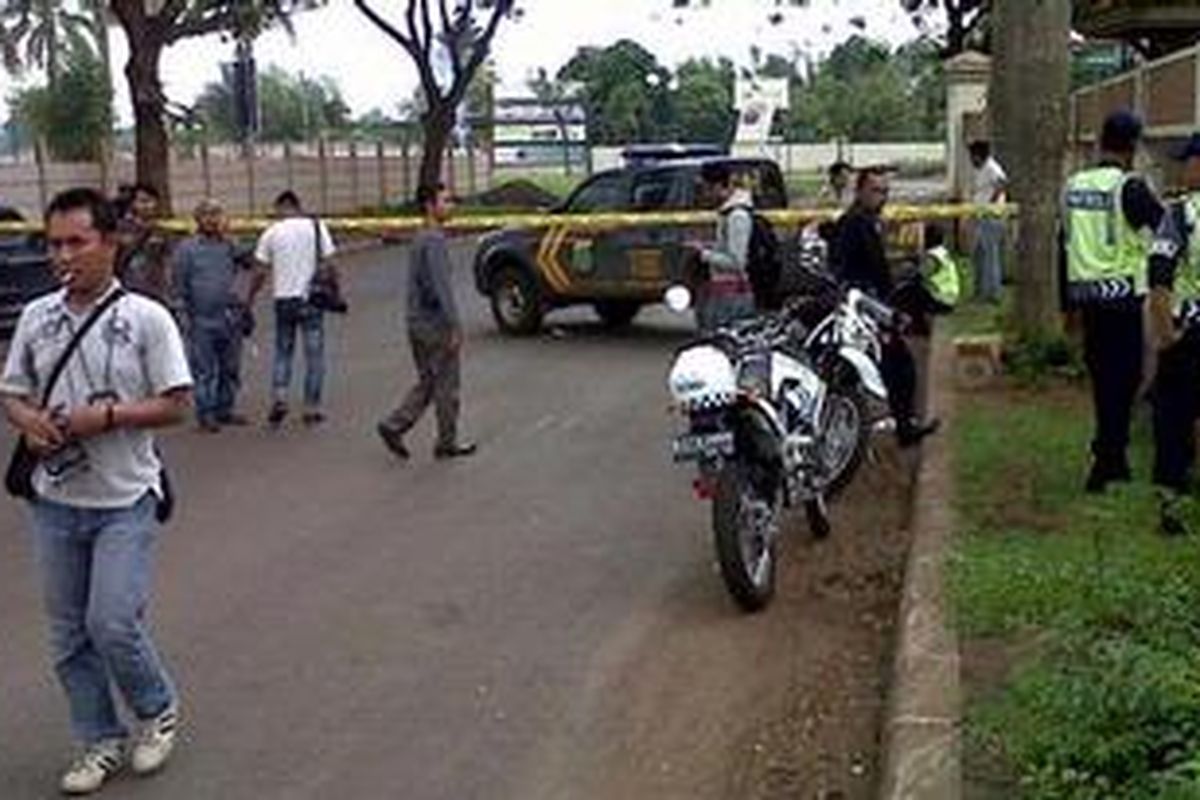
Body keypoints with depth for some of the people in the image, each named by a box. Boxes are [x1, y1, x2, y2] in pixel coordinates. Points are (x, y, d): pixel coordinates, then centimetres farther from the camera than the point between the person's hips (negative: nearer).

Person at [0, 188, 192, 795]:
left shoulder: (146, 319, -9)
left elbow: (175, 404, -9)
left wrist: (106, 416, -21)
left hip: (124, 501, -5)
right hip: (54, 500, 5)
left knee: (113, 624, -9)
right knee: (69, 633, 11)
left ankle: (159, 711, 20)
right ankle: (101, 741, 28)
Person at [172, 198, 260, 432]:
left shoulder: (229, 247, 13)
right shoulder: (186, 249, 1)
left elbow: (240, 277, 21)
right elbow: (180, 285, 1)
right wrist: (187, 311, -3)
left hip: (230, 318, 4)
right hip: (202, 320, -4)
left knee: (230, 368, 9)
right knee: (205, 370, -2)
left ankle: (224, 409, 20)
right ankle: (206, 414, 4)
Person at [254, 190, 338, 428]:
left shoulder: (272, 232, 1)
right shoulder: (316, 227, -1)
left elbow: (260, 270, 3)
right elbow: (327, 263, -5)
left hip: (283, 299, 1)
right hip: (310, 298, -1)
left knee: (283, 352, 15)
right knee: (314, 355, 5)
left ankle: (279, 398, -3)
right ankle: (311, 409, 5)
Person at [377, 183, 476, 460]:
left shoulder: (420, 240, 13)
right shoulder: (434, 241, -18)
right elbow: (441, 287, -24)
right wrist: (454, 328, -23)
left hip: (418, 324, 9)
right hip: (436, 326, -9)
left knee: (427, 384, 15)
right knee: (446, 386, 3)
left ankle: (393, 426, 8)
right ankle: (447, 443, 11)